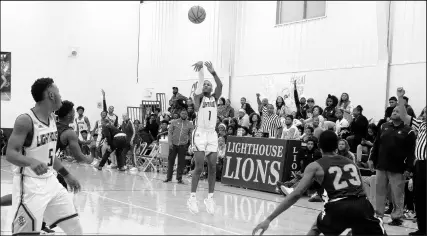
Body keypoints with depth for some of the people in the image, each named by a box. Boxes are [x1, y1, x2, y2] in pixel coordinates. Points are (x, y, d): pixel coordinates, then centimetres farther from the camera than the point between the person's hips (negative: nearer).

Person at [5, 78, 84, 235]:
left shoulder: (52, 119, 8)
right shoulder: (25, 120, -17)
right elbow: (10, 154, -23)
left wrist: (67, 175, 21)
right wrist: (31, 161, -42)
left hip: (50, 182, 8)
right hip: (30, 185, -8)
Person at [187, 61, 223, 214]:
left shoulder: (215, 98, 12)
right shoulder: (198, 97, 5)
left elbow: (220, 85, -7)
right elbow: (199, 83, -14)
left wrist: (213, 72, -25)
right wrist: (200, 68, -33)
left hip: (212, 135, 4)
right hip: (200, 134, -4)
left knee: (212, 168, 2)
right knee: (199, 168, -7)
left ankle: (210, 198, 10)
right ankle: (192, 197, 1)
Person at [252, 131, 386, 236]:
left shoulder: (315, 166, 14)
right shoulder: (351, 162, 27)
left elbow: (296, 195, 5)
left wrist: (268, 219, 5)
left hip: (339, 208, -2)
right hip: (363, 206, 2)